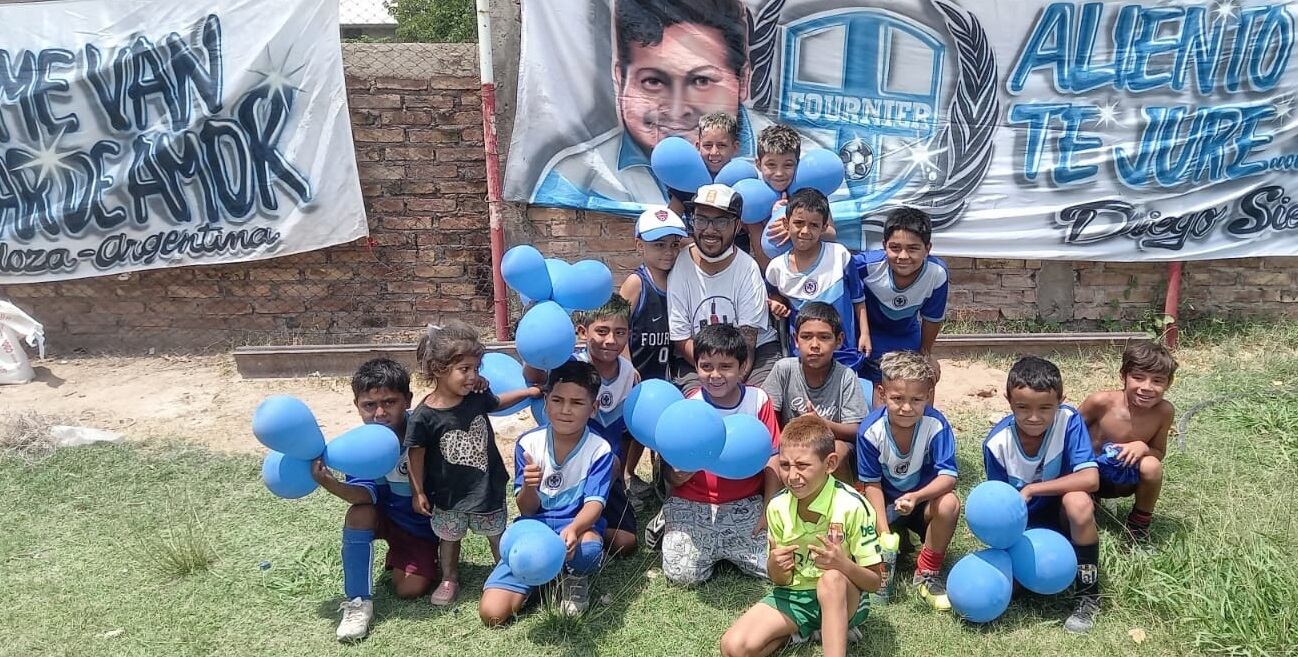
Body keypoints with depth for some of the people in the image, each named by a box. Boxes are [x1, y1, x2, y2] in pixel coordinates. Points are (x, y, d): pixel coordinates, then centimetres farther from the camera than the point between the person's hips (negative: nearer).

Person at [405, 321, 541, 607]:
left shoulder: (477, 397, -14)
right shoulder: (423, 416, -24)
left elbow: (497, 402, 10)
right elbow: (417, 455, -12)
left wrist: (528, 391, 2)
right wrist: (418, 492, -6)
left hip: (487, 486, 2)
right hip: (449, 494, -2)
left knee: (497, 535, 21)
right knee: (450, 538, 22)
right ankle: (449, 580, 44)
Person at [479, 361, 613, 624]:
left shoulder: (599, 450, -9)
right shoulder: (528, 443, -4)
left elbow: (594, 503, -16)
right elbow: (527, 510, -3)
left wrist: (573, 529, -40)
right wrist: (529, 487, -28)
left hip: (579, 529, -1)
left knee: (589, 546, -41)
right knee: (491, 613, -15)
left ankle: (577, 578, -1)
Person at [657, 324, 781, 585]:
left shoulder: (758, 400, -6)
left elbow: (772, 458, 0)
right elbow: (671, 474, -2)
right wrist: (679, 474, -26)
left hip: (746, 504, 2)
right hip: (692, 504, -1)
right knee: (683, 574, -15)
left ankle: (718, 547, 14)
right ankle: (670, 526, 15)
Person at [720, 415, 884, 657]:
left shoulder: (852, 506, -20)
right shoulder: (777, 507, -7)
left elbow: (875, 581, -12)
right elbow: (780, 580, 3)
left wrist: (843, 564, -34)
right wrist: (774, 567, -22)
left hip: (845, 598, -4)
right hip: (793, 596, 5)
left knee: (832, 578, -39)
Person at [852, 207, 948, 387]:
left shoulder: (937, 274, -27)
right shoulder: (868, 264, -36)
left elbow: (933, 318, -9)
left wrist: (926, 353, 7)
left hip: (907, 336, 2)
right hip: (867, 332, -2)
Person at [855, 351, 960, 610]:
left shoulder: (936, 425, -23)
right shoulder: (870, 430, -22)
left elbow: (948, 477, -25)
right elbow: (872, 483, -14)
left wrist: (916, 497, -44)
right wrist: (883, 531, -21)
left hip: (924, 499, 0)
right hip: (886, 502, 0)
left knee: (950, 503, -33)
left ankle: (927, 573, -11)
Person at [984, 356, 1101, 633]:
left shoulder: (1069, 421, -22)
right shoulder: (997, 443, -19)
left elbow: (1090, 479, -30)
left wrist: (1031, 489, -31)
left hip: (1062, 516, -1)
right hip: (1022, 523, 1)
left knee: (1078, 502, -36)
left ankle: (1089, 595, -15)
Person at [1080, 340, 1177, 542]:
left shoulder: (1164, 411, -16)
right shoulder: (1101, 402, -24)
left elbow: (1159, 453, -3)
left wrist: (1143, 447, -24)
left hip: (1124, 479, 2)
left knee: (1151, 465, -30)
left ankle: (1140, 525, -2)